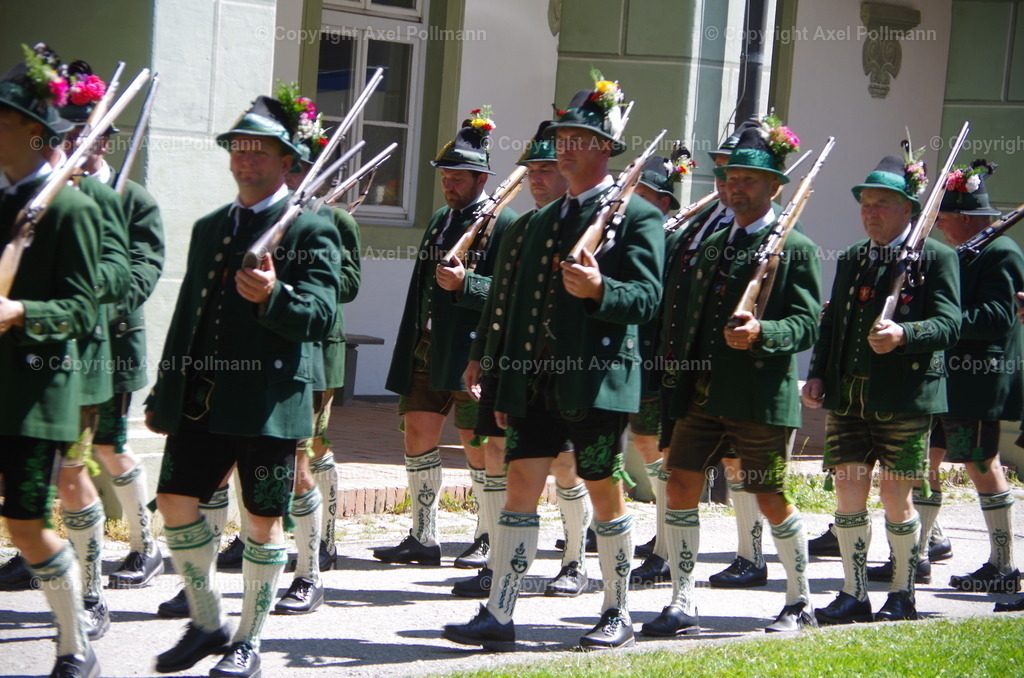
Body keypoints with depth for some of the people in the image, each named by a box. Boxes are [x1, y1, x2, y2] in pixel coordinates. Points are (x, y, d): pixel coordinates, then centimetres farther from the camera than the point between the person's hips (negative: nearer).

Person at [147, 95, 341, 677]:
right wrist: (164, 394, 21)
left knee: (264, 520, 1)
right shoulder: (210, 227, 17)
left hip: (269, 401, -6)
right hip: (202, 399, 6)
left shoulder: (311, 229, -3)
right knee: (176, 501, 3)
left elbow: (321, 317, -14)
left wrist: (275, 297, -34)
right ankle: (208, 623, 19)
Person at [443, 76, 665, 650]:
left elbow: (647, 298, -12)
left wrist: (599, 290, -33)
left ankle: (618, 614, 17)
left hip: (596, 381, -6)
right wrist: (508, 385, 18)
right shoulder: (543, 221, 19)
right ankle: (499, 616, 0)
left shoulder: (638, 217, -3)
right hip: (536, 381, 6)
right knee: (521, 485, 0)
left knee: (605, 494, 3)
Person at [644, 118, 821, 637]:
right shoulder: (711, 246, 17)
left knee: (771, 499, 2)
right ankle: (682, 606, 5)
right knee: (681, 484, -2)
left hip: (761, 397, -6)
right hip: (702, 392, 6)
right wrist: (684, 379, 14)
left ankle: (800, 604, 19)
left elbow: (806, 324, -10)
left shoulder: (795, 249, -3)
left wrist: (761, 332, -27)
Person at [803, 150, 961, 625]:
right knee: (848, 494, 4)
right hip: (848, 396, 5)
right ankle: (853, 595, 14)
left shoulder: (937, 259, -3)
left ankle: (902, 596, 15)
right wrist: (818, 374, 4)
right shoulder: (851, 260, 16)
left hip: (904, 398, -5)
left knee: (895, 497, 1)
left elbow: (948, 323, -13)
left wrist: (903, 334, -31)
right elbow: (831, 323, 18)